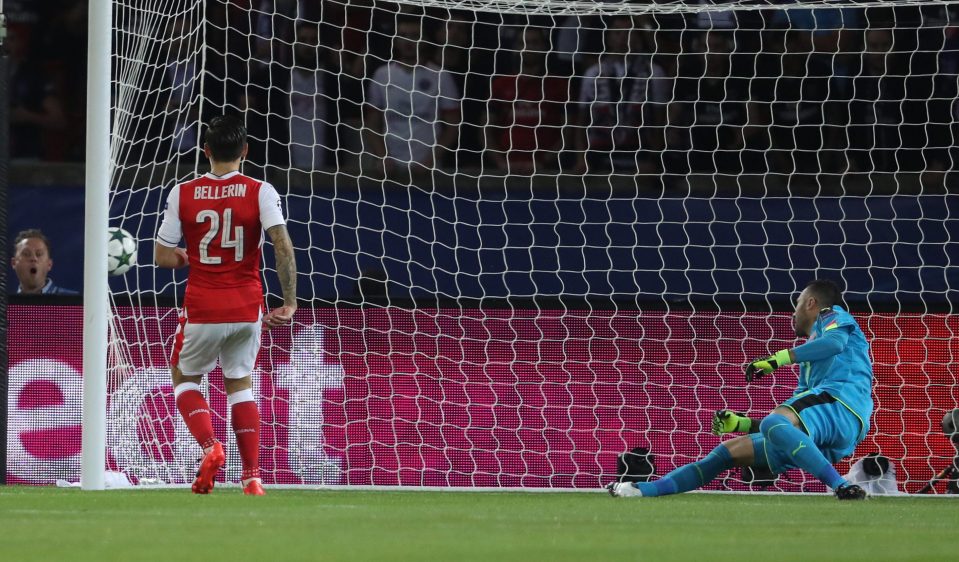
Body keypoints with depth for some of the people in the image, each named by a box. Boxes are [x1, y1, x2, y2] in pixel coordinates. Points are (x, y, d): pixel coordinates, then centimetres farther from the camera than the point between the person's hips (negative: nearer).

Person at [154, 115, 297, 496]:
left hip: (201, 309, -1)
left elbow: (163, 257, -1)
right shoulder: (260, 192, -4)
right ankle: (252, 477, 10)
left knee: (184, 379, 19)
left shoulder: (182, 194, -2)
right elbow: (282, 245, -14)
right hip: (247, 308, 1)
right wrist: (289, 301, -8)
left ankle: (209, 446, -8)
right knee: (240, 384, 18)